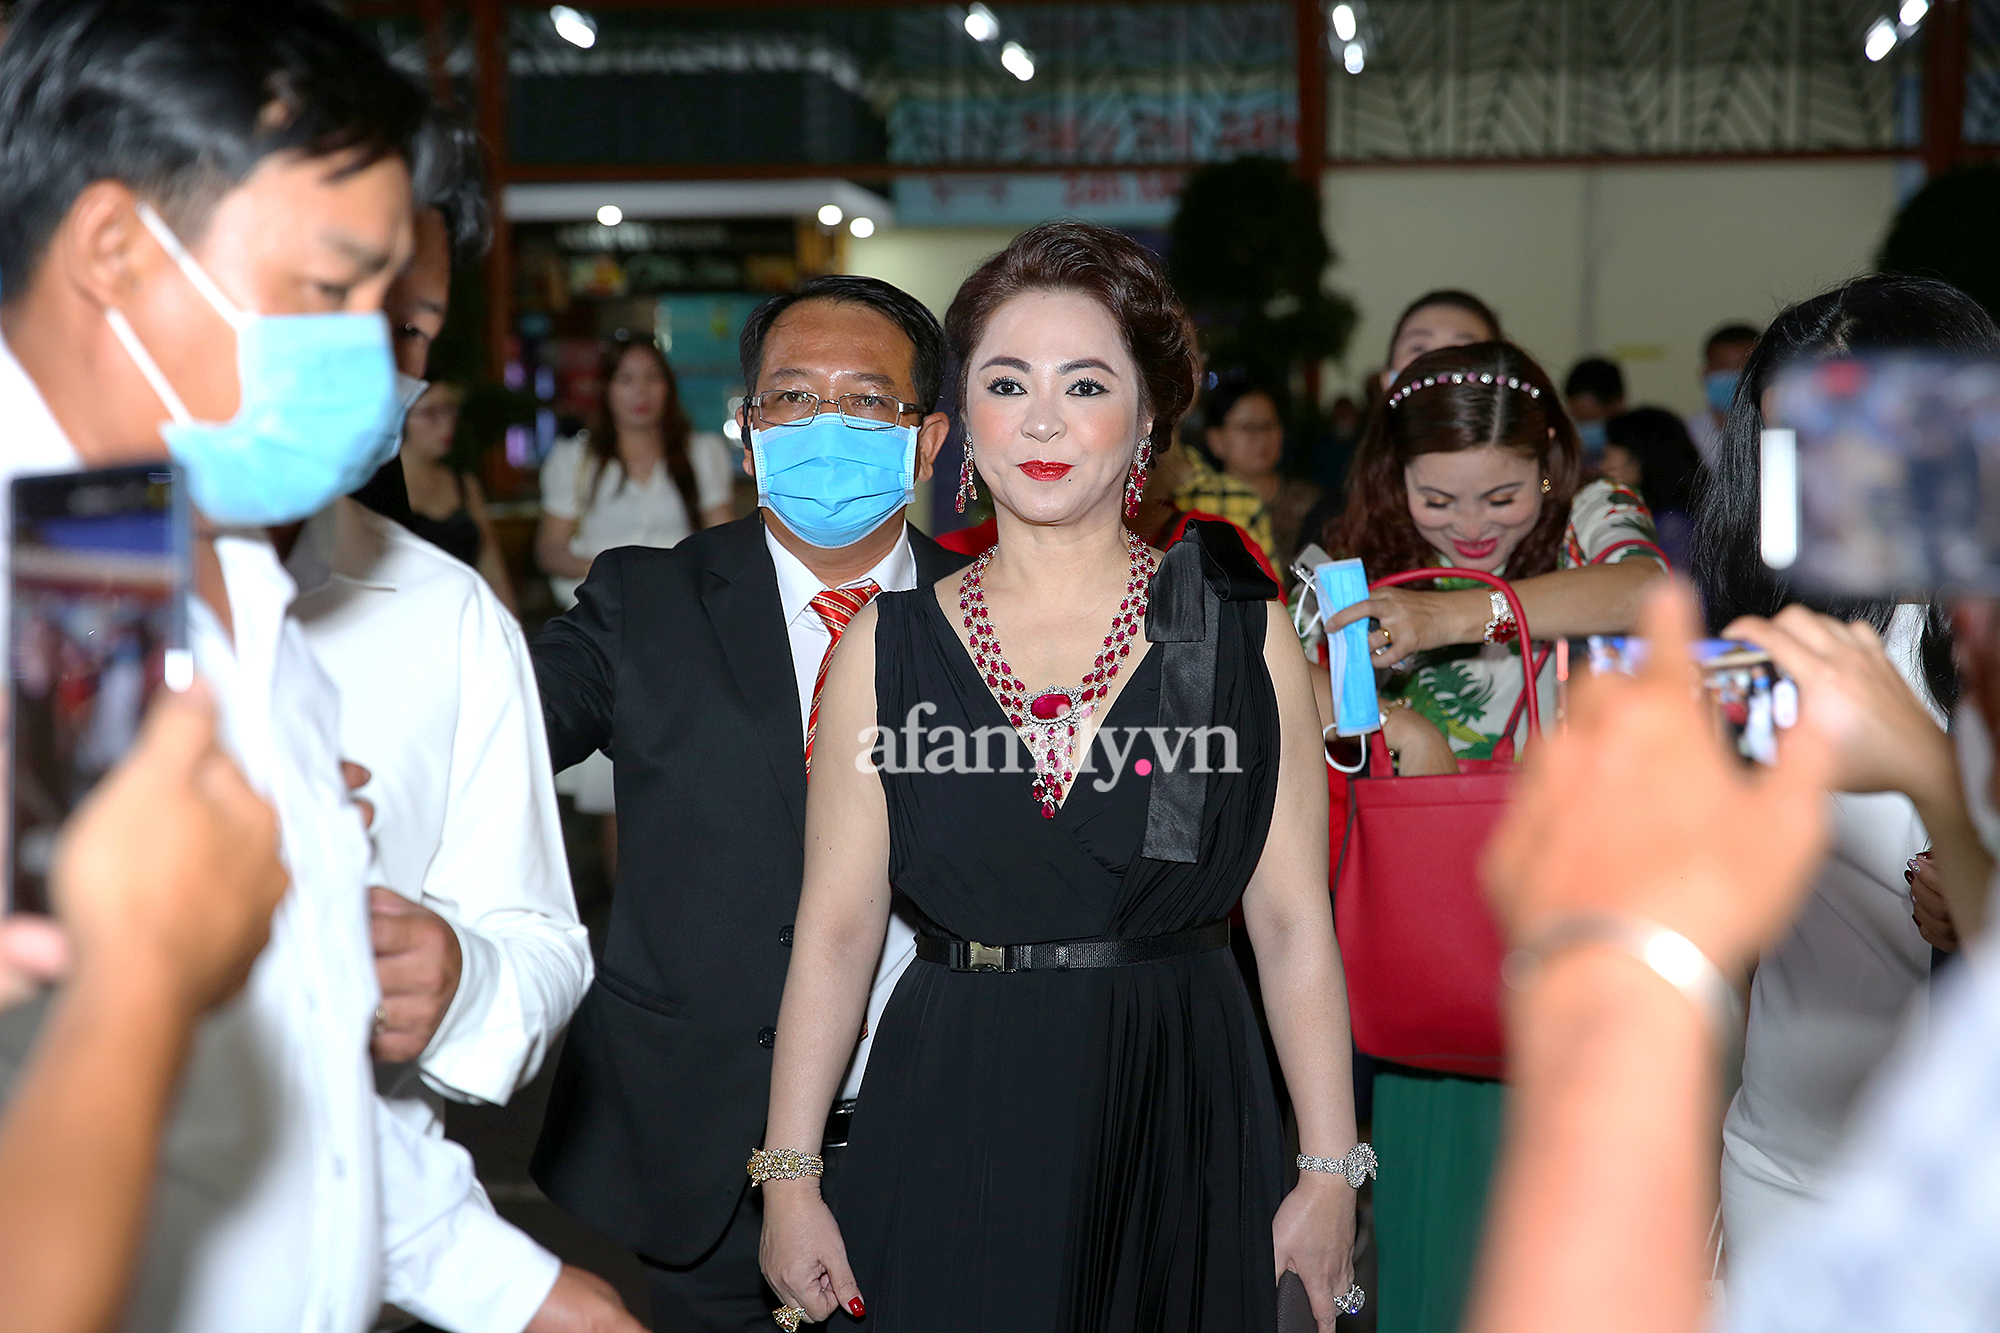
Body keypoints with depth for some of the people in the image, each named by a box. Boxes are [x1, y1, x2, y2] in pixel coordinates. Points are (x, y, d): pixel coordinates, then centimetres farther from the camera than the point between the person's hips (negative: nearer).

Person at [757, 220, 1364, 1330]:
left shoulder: (1244, 635, -1)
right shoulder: (889, 646, 1)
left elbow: (1294, 926, 0)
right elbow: (836, 928, 2)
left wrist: (1331, 1175, -2)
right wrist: (787, 1177, 0)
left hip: (1181, 1145, 0)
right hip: (950, 1139, 1)